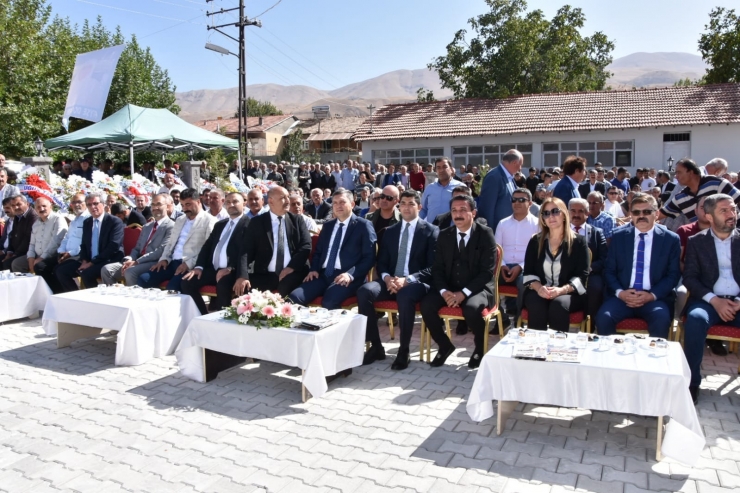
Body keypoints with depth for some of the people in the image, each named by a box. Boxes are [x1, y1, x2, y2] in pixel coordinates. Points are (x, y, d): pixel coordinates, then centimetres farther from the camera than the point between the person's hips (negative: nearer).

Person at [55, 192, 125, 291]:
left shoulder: (115, 222, -8)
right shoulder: (87, 222, 14)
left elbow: (113, 247, -17)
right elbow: (83, 245, 19)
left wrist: (92, 262, -17)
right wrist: (84, 260, -2)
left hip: (109, 261, -7)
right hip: (89, 261, 8)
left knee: (86, 273, -32)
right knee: (60, 270, -5)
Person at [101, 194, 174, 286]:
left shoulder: (171, 226, -4)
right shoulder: (147, 226, 23)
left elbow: (161, 251, -14)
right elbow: (137, 248, 22)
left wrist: (136, 262, -16)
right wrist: (129, 260, -2)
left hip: (154, 263, -8)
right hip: (138, 262, 8)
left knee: (130, 272, -33)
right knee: (106, 269, -6)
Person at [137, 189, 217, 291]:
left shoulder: (209, 221, -3)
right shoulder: (179, 220, 23)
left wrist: (189, 264, -18)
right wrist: (164, 259, 7)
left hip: (191, 266, -7)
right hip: (172, 262, 7)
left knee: (172, 287, -32)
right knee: (143, 279, -11)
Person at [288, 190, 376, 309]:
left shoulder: (363, 225, 3)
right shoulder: (328, 226, 22)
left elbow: (369, 257, -3)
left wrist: (350, 274, -17)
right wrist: (314, 269, 4)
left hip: (346, 277, -5)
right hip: (323, 275, 5)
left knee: (329, 301, -35)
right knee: (294, 297, -19)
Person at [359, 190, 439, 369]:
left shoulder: (431, 231, 2)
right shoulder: (390, 231, 17)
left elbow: (432, 267, -5)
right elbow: (381, 262, 13)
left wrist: (408, 280, -20)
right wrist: (387, 278, -10)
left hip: (416, 283, -4)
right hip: (391, 281, 4)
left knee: (405, 295, -39)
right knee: (364, 291, -25)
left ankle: (404, 351, -21)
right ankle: (376, 346, -12)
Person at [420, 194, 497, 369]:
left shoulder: (485, 234, -5)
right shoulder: (444, 235, 7)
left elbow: (487, 271, -11)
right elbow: (437, 268, 5)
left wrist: (464, 293, -21)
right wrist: (444, 291, -15)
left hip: (477, 288, -4)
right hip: (449, 288, 4)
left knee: (471, 308, -35)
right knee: (426, 305, -22)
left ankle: (479, 347, -3)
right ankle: (445, 345, 4)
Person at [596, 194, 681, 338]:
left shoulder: (671, 239, 6)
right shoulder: (619, 236, 9)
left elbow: (673, 274, 4)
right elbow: (609, 270, 8)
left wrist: (653, 295, -12)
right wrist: (619, 292, -10)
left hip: (656, 298, -1)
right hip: (623, 295, 1)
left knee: (662, 320, -33)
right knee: (603, 317, -27)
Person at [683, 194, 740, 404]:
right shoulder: (696, 241, 9)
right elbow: (689, 278, 1)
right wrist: (714, 300, -14)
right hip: (708, 301, -1)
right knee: (696, 319, -34)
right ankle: (691, 383, -25)